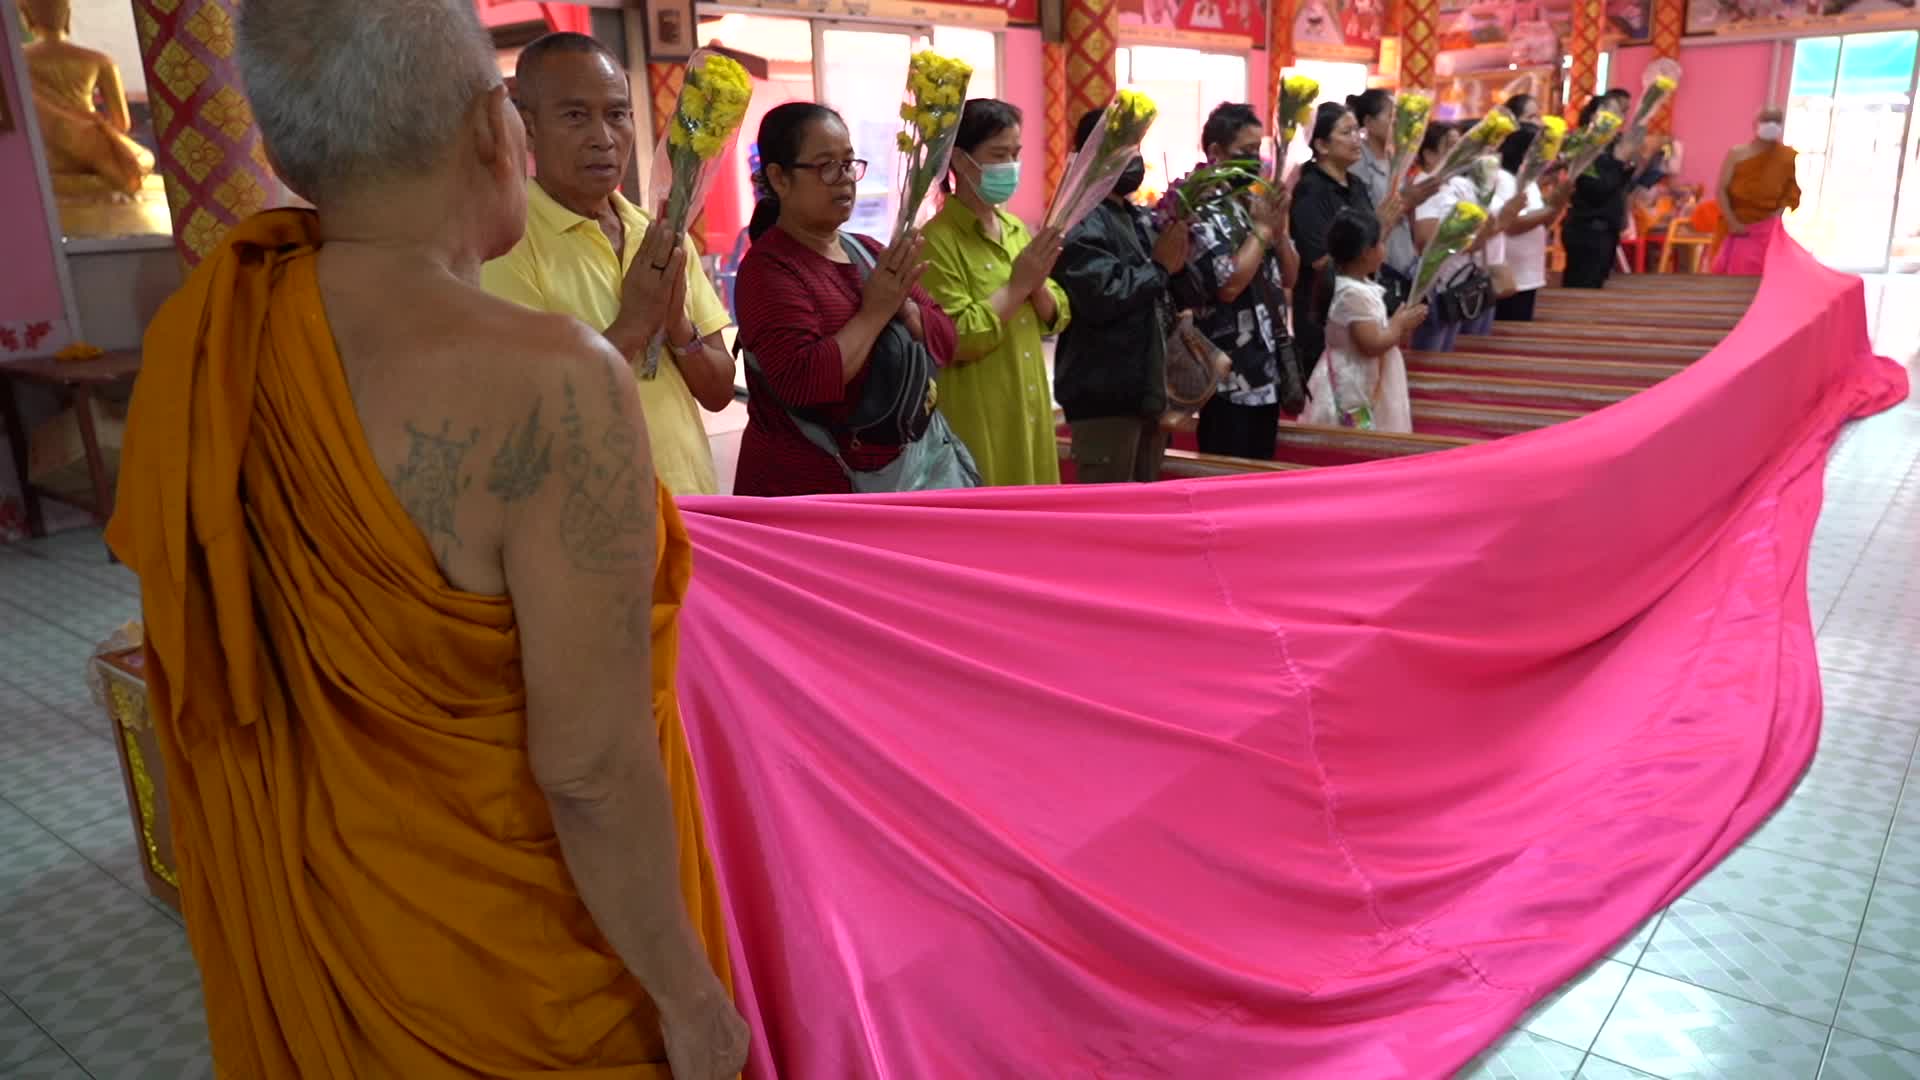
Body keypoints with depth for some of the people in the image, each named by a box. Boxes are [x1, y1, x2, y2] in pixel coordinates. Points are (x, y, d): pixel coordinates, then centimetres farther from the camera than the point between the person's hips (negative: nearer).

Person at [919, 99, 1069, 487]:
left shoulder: (1016, 228, 10)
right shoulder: (938, 239, -14)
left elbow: (1057, 318, 10)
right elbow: (956, 340, -23)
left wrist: (1037, 284, -9)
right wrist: (1017, 285, -17)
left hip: (1029, 408, 7)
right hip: (977, 418, -7)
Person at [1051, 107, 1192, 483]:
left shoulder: (1142, 220, 17)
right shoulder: (1080, 224, -11)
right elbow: (1102, 296, -27)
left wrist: (1180, 254, 1)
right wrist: (1160, 267, -13)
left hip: (1149, 388, 9)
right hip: (1105, 395, -9)